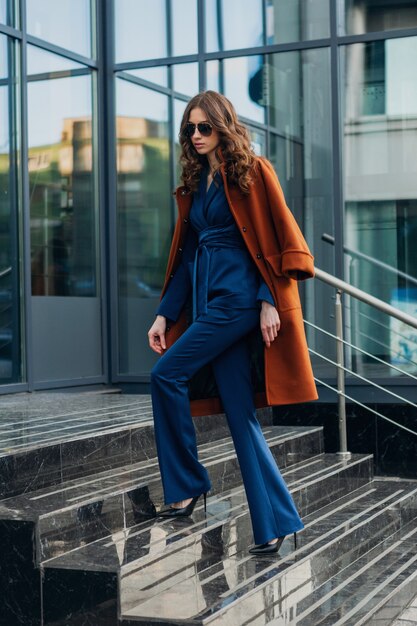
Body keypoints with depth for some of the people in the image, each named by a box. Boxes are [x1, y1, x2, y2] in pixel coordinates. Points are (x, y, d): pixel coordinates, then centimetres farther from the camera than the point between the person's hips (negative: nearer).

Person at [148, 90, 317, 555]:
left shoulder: (252, 172, -2)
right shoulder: (195, 185, 18)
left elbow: (278, 238, -7)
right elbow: (186, 256, 19)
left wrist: (269, 301, -16)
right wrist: (164, 314, 13)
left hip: (239, 298, -7)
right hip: (208, 303, 7)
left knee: (166, 375, -14)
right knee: (239, 413, 4)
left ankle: (187, 484, 1)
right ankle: (274, 523, 9)